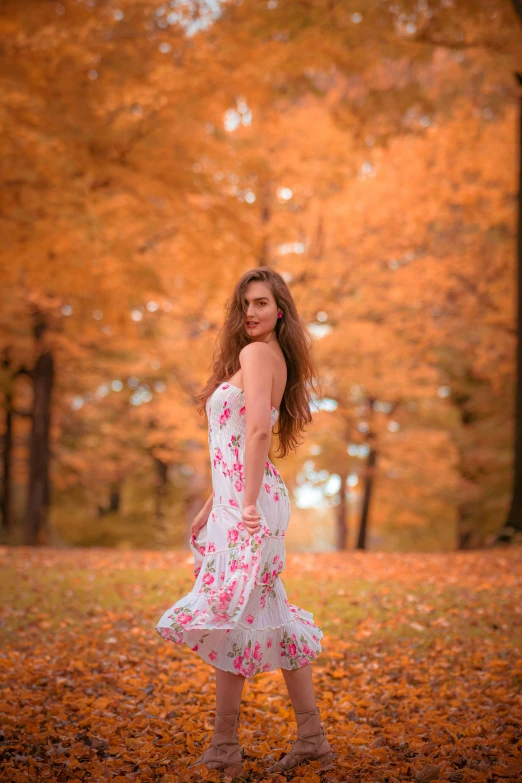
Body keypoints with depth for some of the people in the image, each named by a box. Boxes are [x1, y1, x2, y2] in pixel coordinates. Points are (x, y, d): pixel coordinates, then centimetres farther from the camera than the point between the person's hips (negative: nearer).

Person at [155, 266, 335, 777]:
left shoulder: (256, 353, -9)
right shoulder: (275, 358, 20)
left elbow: (256, 432, -22)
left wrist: (248, 505, -27)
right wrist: (210, 508, 23)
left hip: (248, 505, -10)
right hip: (236, 499, 10)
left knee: (229, 617, -2)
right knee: (270, 617, 12)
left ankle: (224, 750, 8)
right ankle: (311, 736, 19)